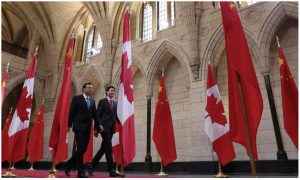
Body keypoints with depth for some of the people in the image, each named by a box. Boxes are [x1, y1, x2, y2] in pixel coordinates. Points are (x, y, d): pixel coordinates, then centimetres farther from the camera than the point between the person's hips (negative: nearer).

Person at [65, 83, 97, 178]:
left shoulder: (92, 101, 14)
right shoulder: (77, 98, 0)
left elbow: (94, 115, 12)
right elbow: (71, 112, -2)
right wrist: (69, 125, -5)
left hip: (87, 128, 6)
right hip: (79, 127, -6)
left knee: (83, 149, 8)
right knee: (80, 149, -8)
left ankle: (69, 165, 27)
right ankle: (81, 172, 3)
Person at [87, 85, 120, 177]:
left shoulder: (115, 103, 18)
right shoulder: (102, 101, 3)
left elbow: (116, 116, 15)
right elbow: (97, 115, -2)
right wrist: (97, 127, -10)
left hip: (111, 128, 6)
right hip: (104, 127, -6)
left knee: (104, 148, 10)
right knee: (109, 148, -10)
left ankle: (91, 165, 24)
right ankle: (111, 170, -6)